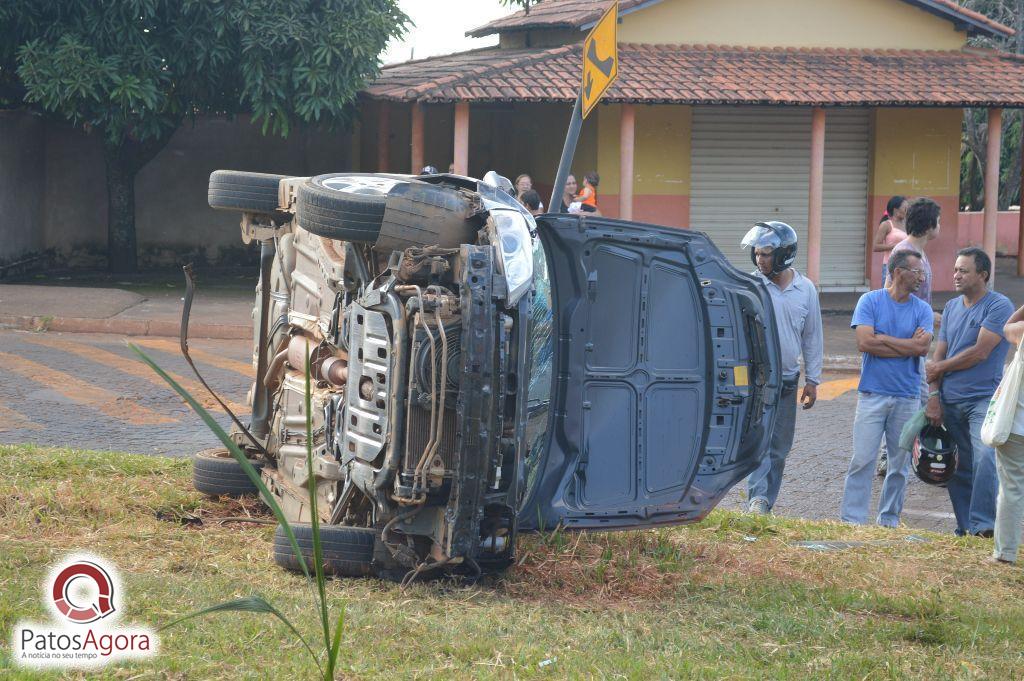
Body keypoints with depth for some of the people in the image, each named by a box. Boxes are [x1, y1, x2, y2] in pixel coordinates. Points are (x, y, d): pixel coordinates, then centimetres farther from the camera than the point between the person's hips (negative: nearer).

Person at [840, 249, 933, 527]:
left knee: (900, 464, 7)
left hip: (907, 397, 3)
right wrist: (907, 345, -7)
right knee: (862, 460, -6)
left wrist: (880, 339, -8)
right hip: (872, 394, -3)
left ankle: (889, 520, 18)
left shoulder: (922, 309, 7)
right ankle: (852, 520, -3)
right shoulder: (870, 301, 0)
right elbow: (863, 342, -12)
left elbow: (922, 347, -9)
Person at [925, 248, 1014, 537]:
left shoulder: (999, 306, -7)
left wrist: (940, 368, -2)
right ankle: (965, 528, 17)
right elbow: (938, 356, 13)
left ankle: (982, 525, -20)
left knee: (984, 457, -23)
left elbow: (980, 352, -13)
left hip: (984, 399, -6)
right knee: (957, 467, 8)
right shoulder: (952, 307, 14)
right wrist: (933, 396, 2)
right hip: (950, 401, 6)